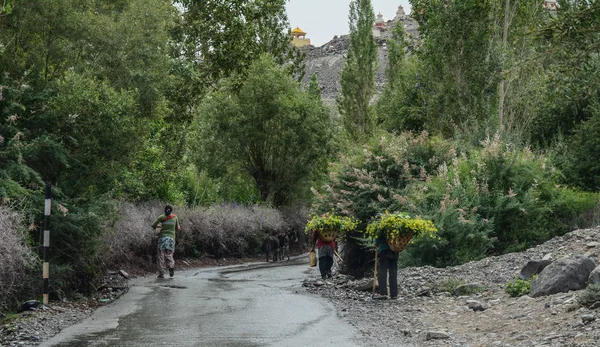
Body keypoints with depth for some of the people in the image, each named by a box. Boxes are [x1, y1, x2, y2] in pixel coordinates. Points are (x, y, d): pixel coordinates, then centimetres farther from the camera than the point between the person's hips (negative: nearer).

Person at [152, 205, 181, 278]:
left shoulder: (162, 217, 0)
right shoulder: (175, 217, 7)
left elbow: (153, 226, 3)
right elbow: (177, 228, 13)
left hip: (162, 237, -2)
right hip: (171, 238, 2)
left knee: (161, 256, 3)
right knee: (169, 254, 11)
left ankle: (161, 273, -3)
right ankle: (171, 266, -18)